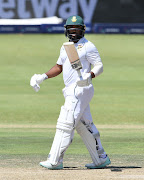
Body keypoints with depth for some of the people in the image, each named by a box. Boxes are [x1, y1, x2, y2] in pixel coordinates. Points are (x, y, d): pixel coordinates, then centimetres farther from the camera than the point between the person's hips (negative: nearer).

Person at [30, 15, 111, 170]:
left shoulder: (87, 46, -6)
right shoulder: (65, 47, 19)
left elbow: (99, 66, -11)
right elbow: (59, 67, 26)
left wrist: (89, 76, -30)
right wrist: (43, 77, 12)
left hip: (80, 90, -9)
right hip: (71, 91, 9)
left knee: (65, 124, -12)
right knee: (84, 125, 12)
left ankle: (55, 161, -13)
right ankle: (101, 159, 20)